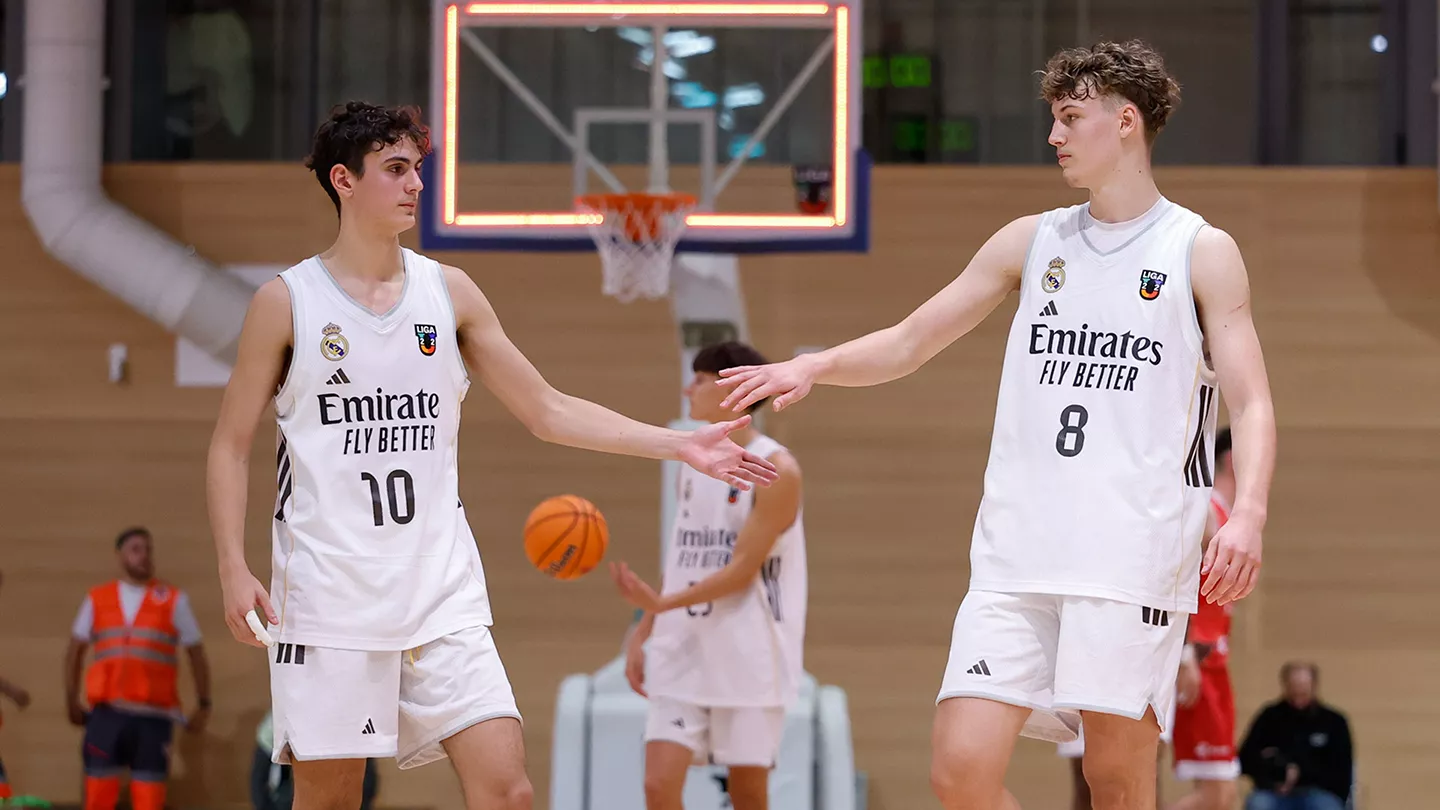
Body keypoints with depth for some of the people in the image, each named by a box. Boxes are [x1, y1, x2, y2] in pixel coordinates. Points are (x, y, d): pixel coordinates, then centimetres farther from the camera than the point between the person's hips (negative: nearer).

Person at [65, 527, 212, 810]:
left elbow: (196, 653, 9)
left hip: (153, 715, -1)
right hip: (106, 714, 1)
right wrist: (72, 702, 13)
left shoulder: (174, 600, 7)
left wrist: (204, 705, 4)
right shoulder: (97, 600, 11)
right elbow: (75, 651, 18)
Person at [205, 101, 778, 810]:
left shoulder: (449, 292, 9)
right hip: (328, 591, -3)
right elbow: (231, 445, 2)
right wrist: (234, 569, -10)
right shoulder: (287, 301, 0)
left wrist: (678, 445, 3)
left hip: (441, 591, 3)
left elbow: (547, 412, 11)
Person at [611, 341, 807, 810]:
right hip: (683, 653, 6)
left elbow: (742, 570, -15)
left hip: (749, 660, -5)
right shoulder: (692, 466, 12)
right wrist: (642, 634, 11)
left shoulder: (776, 469, -9)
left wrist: (662, 604, -24)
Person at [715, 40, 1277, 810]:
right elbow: (908, 342, 18)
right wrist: (814, 365, -1)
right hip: (1017, 554, 4)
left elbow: (1251, 403, -2)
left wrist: (1246, 515, -19)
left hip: (1134, 552, -4)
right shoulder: (1030, 241, 16)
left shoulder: (1201, 252, 5)